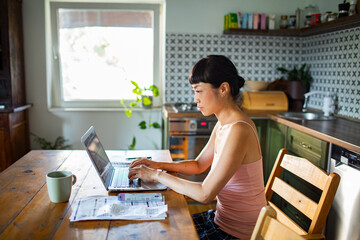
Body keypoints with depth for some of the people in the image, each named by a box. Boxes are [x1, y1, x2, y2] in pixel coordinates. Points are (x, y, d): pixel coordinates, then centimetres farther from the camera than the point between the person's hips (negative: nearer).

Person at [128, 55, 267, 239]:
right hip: (222, 217, 8)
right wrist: (159, 165, 1)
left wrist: (157, 175, -19)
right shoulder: (223, 124, 2)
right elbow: (198, 165, 14)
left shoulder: (238, 131, -28)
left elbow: (205, 194, -28)